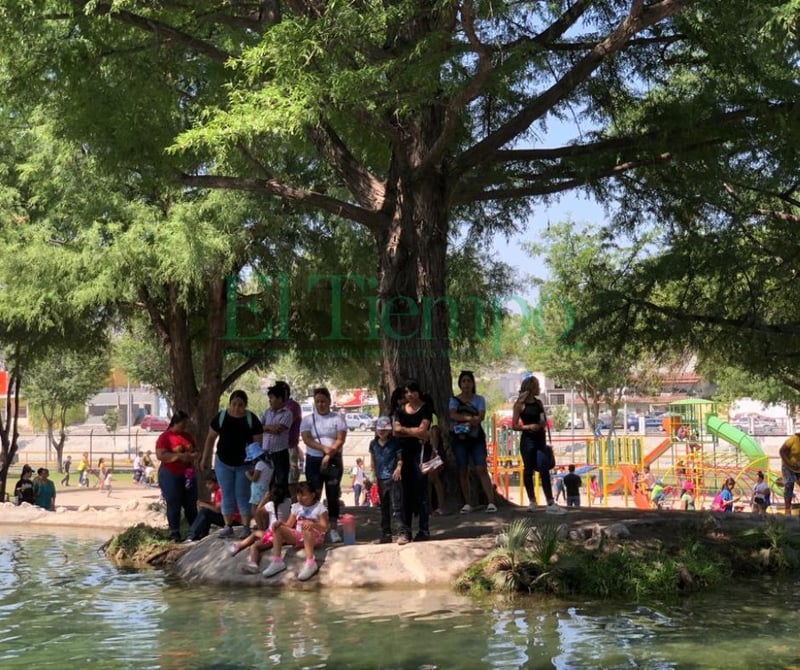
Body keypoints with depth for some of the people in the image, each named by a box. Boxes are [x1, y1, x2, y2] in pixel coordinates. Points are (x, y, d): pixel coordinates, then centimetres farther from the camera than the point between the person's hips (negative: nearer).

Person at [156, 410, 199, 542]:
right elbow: (160, 455, -19)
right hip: (170, 476, -6)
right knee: (174, 506, -1)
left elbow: (196, 451, 18)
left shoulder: (187, 436, 12)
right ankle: (174, 534, 5)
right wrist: (179, 456, -25)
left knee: (191, 505, 10)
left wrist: (192, 455, -6)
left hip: (187, 475, 6)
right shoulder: (164, 437, -9)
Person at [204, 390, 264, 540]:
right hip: (223, 463, 2)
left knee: (243, 495, 1)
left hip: (244, 464, -2)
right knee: (227, 494, 8)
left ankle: (246, 527, 7)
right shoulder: (221, 417, -9)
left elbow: (258, 442, -10)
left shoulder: (252, 420, -14)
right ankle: (228, 526, 15)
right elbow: (211, 438, 1)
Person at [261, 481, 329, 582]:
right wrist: (280, 523, -18)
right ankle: (277, 561, -21)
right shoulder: (296, 507, 10)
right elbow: (289, 525, 5)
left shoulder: (320, 508, -6)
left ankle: (310, 563, -46)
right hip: (298, 537, 6)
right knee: (278, 528, -14)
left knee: (307, 527, -40)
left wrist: (313, 524, -36)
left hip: (315, 538, -6)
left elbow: (324, 528, -15)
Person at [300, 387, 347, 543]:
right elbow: (306, 439, -6)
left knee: (333, 495, -1)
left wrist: (329, 455, -16)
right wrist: (324, 448, -20)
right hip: (313, 460, 1)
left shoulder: (338, 418, 5)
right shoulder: (308, 419, 8)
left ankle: (333, 529, 2)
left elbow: (340, 440, -4)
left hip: (333, 461, -1)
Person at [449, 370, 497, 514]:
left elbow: (481, 416, -6)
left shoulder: (479, 399, 9)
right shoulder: (454, 400, 8)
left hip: (477, 438, -1)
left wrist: (463, 419, -17)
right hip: (459, 439, 1)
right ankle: (467, 504, 7)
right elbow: (453, 415, -10)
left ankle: (491, 502, -15)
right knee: (463, 471, 1)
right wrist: (470, 418, -18)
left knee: (481, 469, -11)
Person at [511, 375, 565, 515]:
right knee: (528, 470, 4)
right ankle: (532, 501, 15)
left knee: (544, 470, -5)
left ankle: (550, 504, -10)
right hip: (527, 440, -4)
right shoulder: (520, 404, -4)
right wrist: (528, 427, -19)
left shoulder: (538, 403, 11)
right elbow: (514, 426, -6)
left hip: (540, 440, 4)